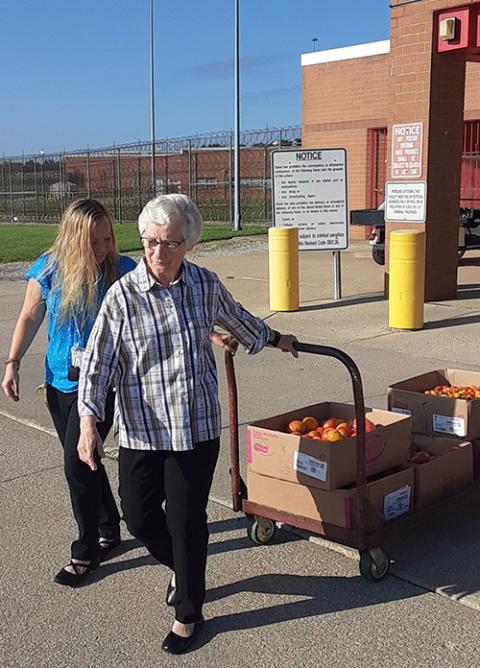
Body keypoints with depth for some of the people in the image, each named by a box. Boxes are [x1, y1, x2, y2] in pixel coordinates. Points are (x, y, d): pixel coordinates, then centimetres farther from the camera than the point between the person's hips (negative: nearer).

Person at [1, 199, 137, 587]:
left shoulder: (122, 271, -12)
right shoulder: (49, 270, -6)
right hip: (60, 381, 4)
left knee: (77, 463, -8)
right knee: (82, 462, 15)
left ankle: (86, 551, 10)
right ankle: (109, 531, 35)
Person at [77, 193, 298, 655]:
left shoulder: (206, 285, -2)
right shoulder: (123, 295, -11)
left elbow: (236, 319, 20)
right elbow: (98, 362, -10)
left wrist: (276, 339, 34)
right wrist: (88, 421, -19)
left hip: (197, 426, 1)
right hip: (141, 429, 0)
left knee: (187, 521, 6)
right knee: (140, 518, 9)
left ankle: (188, 613, 26)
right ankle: (182, 568, 42)